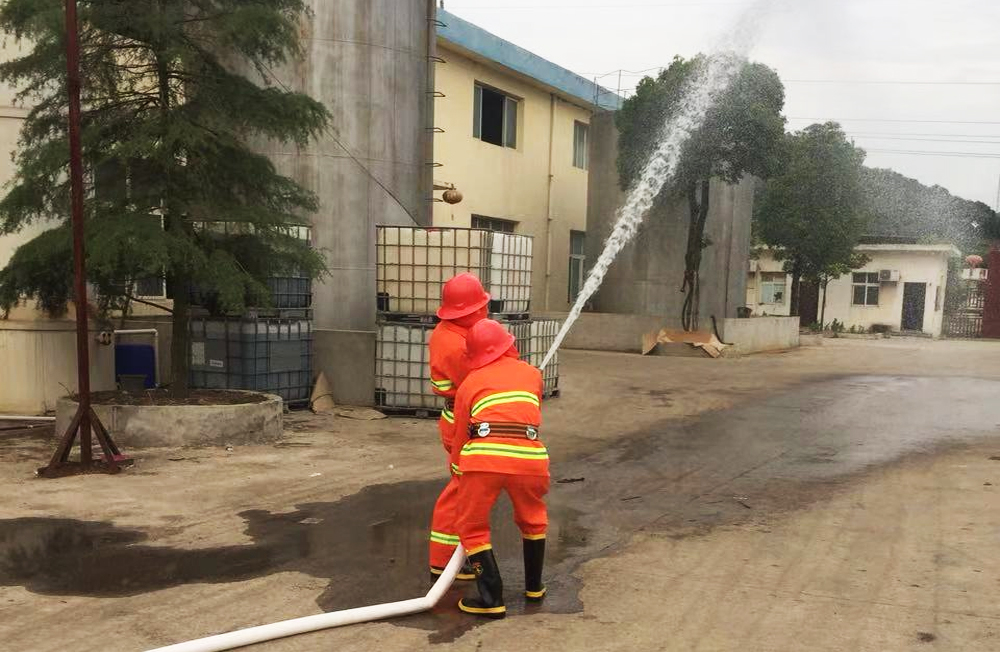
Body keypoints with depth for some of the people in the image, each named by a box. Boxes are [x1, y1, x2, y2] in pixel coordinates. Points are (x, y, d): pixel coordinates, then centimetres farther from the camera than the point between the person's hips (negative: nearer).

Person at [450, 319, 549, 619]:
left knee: (473, 527, 16)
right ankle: (534, 587, 38)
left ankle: (492, 599, 13)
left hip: (483, 456, -2)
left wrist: (458, 473, 37)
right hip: (529, 455, 2)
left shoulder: (469, 383, 21)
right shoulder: (532, 374, 25)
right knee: (533, 521, 28)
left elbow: (460, 437, 24)